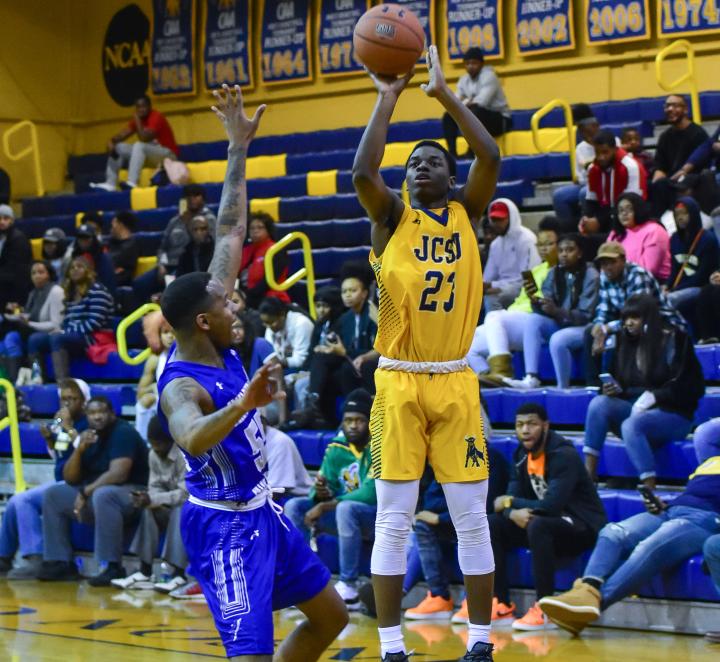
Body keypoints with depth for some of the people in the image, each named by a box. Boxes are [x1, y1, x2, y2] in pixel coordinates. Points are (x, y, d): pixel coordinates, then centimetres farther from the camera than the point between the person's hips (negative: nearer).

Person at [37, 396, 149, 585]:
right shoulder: (88, 436, 10)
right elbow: (70, 479, 7)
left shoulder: (123, 433, -14)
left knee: (102, 495, -40)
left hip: (132, 494, -9)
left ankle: (112, 568, -38)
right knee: (53, 494, 1)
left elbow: (118, 474, -26)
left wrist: (85, 492, -20)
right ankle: (60, 562, -2)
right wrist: (79, 450, -10)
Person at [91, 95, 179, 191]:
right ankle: (110, 184, -9)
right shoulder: (138, 118, 5)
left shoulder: (156, 117, -19)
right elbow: (123, 134, 3)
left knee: (139, 146, -35)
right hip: (150, 153, 9)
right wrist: (111, 141, -16)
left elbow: (144, 138, -30)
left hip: (167, 154, -9)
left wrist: (137, 122, -22)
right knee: (118, 147, 5)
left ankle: (132, 183, -44)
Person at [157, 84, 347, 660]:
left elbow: (231, 233, 3)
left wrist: (240, 149, 3)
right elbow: (190, 438, -50)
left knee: (331, 616, 19)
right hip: (224, 525, -10)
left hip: (262, 510, 10)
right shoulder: (183, 386, -24)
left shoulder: (216, 345, -1)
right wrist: (241, 404, -66)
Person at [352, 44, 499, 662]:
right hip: (399, 381, -1)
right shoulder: (393, 215, 4)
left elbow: (490, 156, -8)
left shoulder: (466, 212, 9)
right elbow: (362, 172, -16)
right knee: (394, 521, -1)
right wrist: (388, 97, -12)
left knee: (472, 518, 3)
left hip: (456, 381, 2)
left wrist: (445, 93, -8)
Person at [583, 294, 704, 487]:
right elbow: (620, 383, 19)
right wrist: (614, 389, -6)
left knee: (631, 425, -36)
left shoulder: (674, 340, -5)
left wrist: (654, 395, -18)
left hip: (672, 413, -6)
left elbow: (694, 387, -8)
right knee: (599, 403, -23)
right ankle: (588, 475, -28)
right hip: (633, 409, 6)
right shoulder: (626, 342, 11)